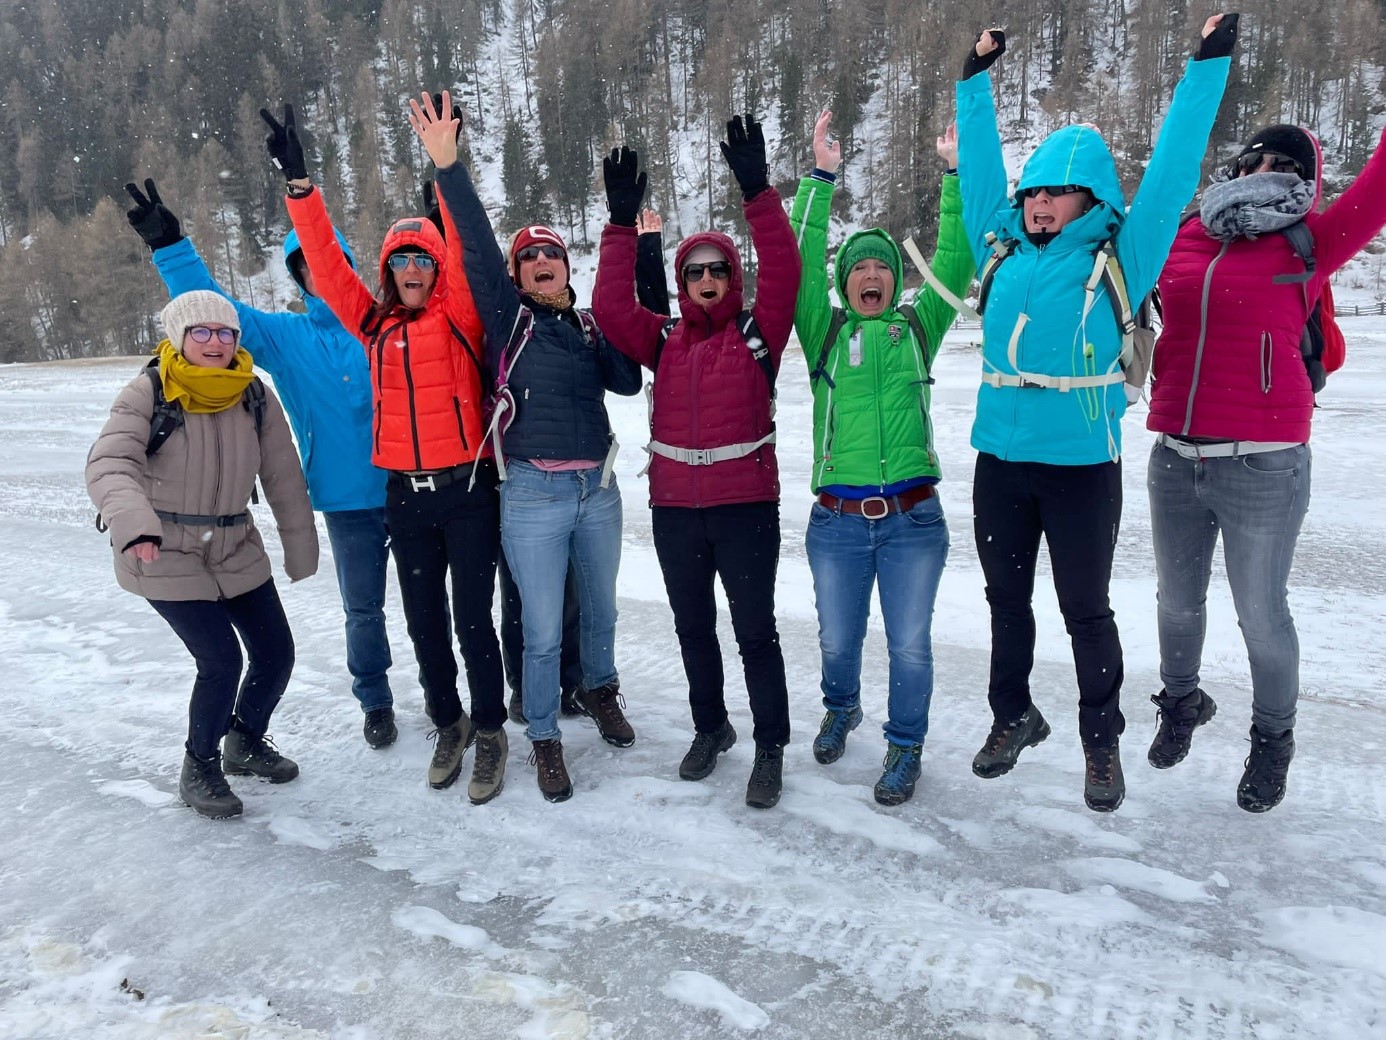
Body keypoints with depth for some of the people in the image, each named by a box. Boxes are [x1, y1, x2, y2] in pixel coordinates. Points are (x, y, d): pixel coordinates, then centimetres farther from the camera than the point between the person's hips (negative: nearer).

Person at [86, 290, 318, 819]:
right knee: (222, 661, -12)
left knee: (276, 653, 6)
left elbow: (284, 478, 3)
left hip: (237, 551, 5)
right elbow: (108, 465, -28)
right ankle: (199, 769, 14)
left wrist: (300, 548, 8)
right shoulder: (147, 395, -15)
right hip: (165, 556, -5)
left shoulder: (256, 398, -3)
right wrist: (134, 522, -47)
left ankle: (246, 743, 35)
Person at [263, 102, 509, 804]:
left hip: (466, 489, -4)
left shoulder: (459, 316, -2)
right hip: (405, 494, 4)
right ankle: (448, 722, 33)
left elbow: (464, 250, -17)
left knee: (473, 618, 1)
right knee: (424, 622, 13)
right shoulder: (374, 324, 8)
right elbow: (324, 261, 3)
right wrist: (298, 179, -6)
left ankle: (490, 733, 19)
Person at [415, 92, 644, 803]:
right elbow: (477, 248, -12)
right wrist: (447, 166, -21)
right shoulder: (507, 318, -1)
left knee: (600, 611, 20)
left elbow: (629, 381, -2)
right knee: (542, 630, 2)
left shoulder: (590, 328, 9)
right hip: (533, 495, -4)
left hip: (598, 489, 4)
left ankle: (600, 691, 45)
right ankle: (544, 739, 21)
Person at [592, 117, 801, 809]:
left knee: (755, 632, 4)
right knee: (693, 629, 17)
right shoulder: (663, 341, 6)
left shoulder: (757, 332, -1)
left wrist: (757, 192, -21)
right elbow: (610, 307, -6)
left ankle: (771, 748, 19)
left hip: (746, 507, -3)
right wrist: (623, 224, -13)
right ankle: (710, 727, 37)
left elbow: (783, 271, -15)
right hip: (674, 512, 4)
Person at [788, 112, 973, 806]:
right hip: (838, 519, 0)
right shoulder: (824, 330, 6)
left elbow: (955, 263, 0)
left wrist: (955, 174, -6)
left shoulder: (918, 326, 8)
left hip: (913, 517, 0)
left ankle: (905, 746, 28)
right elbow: (802, 262, -4)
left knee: (909, 643, 7)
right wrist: (820, 179, -11)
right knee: (837, 638, 16)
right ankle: (841, 708, 45)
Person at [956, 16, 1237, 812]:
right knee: (1007, 601, 16)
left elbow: (1173, 171, 0)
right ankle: (1014, 717, 36)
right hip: (1000, 460, 4)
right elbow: (980, 168, 15)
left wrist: (1210, 65, 3)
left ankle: (1103, 742, 27)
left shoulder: (1119, 259, -3)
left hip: (1083, 466, -3)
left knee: (1086, 611, 9)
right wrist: (978, 77, 21)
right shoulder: (1003, 251, 6)